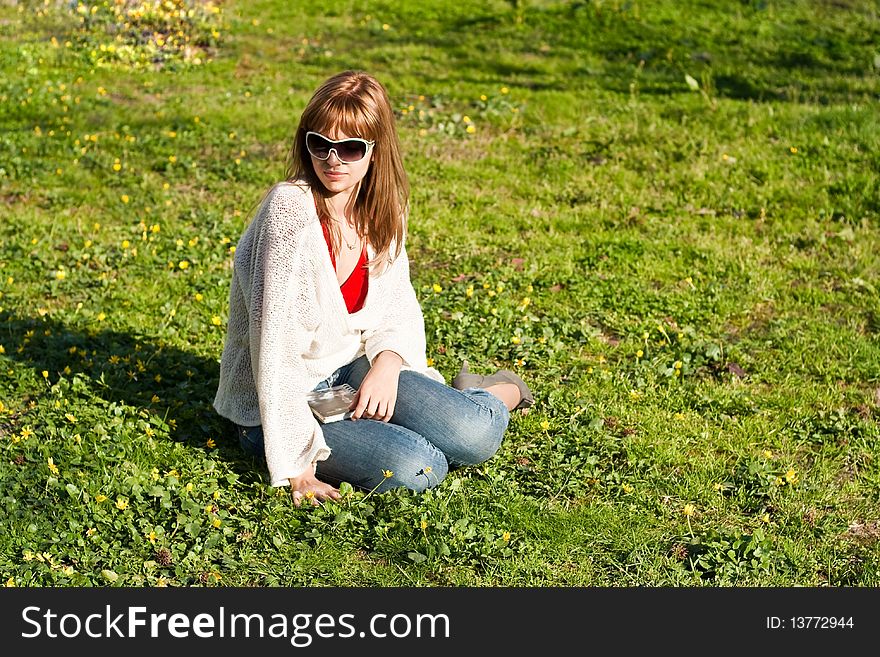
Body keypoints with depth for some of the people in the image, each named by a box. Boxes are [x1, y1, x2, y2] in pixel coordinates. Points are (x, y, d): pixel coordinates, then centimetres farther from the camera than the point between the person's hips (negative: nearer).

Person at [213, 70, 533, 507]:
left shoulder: (382, 212, -2)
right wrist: (296, 466, -25)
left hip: (350, 371, 5)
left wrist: (388, 364, -15)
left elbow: (399, 311, 8)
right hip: (273, 407, -5)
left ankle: (500, 394, 18)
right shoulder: (291, 209, -23)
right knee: (414, 467, -27)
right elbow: (274, 344, -25)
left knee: (474, 434, -17)